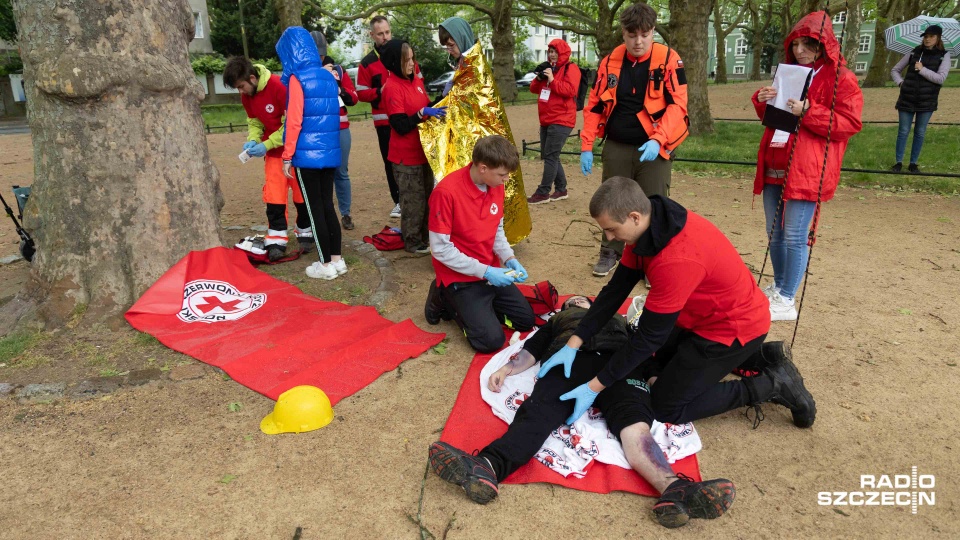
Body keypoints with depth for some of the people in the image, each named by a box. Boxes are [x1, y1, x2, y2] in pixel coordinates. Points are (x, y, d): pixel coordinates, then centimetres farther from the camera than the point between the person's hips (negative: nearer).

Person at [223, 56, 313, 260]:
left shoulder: (279, 86, -24)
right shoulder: (246, 96, -2)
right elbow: (255, 122, 8)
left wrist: (266, 144, -22)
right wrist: (253, 140, -13)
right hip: (273, 151, 5)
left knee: (301, 192, 5)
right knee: (273, 194, -4)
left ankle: (305, 233, 22)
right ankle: (276, 240, -3)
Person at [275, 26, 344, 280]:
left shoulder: (297, 78, -9)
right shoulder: (328, 76, 12)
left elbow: (294, 121, -13)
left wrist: (287, 157, -9)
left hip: (307, 155, -7)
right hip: (330, 153, 7)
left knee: (315, 208, 1)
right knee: (327, 205, 13)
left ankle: (326, 264, 7)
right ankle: (337, 259, 17)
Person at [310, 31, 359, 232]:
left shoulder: (338, 69, 9)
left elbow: (354, 97, 8)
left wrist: (340, 91, -12)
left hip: (340, 129, 2)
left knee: (341, 172, 8)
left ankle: (345, 214, 17)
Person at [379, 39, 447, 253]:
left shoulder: (416, 81, 8)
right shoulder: (392, 88, -16)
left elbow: (426, 107, 20)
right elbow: (400, 126, -20)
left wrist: (437, 110, 1)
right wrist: (423, 113, -27)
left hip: (423, 151, 8)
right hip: (406, 156, -8)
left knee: (427, 197, 15)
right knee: (413, 200, 1)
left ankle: (425, 237, 28)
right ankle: (412, 242, 14)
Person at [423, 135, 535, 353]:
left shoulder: (496, 185, -4)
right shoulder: (446, 192, -26)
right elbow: (440, 249, -22)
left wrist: (509, 258, -8)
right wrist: (484, 271, -23)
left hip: (491, 271, 7)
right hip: (461, 277, -7)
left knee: (526, 320, 8)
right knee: (491, 340, -14)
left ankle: (475, 307, 19)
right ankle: (446, 301, 8)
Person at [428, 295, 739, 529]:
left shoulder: (616, 320, 42)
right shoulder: (558, 322, 41)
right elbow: (532, 349, 26)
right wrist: (506, 369, 6)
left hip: (618, 360, 1)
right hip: (568, 360, -1)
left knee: (633, 419, -31)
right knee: (539, 412, -32)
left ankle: (673, 489, -58)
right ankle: (487, 468, -59)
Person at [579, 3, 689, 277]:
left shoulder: (669, 59, -7)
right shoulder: (609, 61, 3)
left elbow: (677, 105, -12)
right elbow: (594, 105, 7)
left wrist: (658, 140, -26)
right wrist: (587, 146, 2)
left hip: (654, 149, -3)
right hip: (616, 147, 3)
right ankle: (610, 253, 29)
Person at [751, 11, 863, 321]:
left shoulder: (841, 80, -3)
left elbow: (850, 124, -10)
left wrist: (808, 111, -22)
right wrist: (762, 102, -1)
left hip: (806, 170, -7)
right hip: (774, 166, 7)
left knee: (795, 237, -7)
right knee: (775, 234, 12)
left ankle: (786, 302, 0)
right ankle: (778, 288, 27)